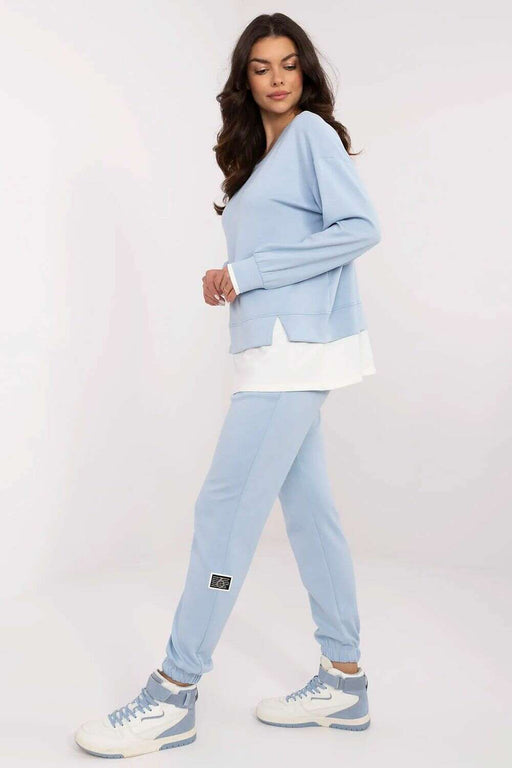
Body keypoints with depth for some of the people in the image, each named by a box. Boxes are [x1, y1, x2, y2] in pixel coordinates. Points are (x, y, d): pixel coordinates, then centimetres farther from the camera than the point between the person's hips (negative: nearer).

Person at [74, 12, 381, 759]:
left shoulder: (312, 132, -2)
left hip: (297, 344, -9)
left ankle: (175, 694, 2)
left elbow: (360, 227, -15)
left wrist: (248, 272, -14)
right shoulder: (258, 152, 22)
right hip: (277, 347, 9)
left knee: (226, 509, -8)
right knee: (308, 507, 9)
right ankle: (344, 680, 19)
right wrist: (230, 280, 1)